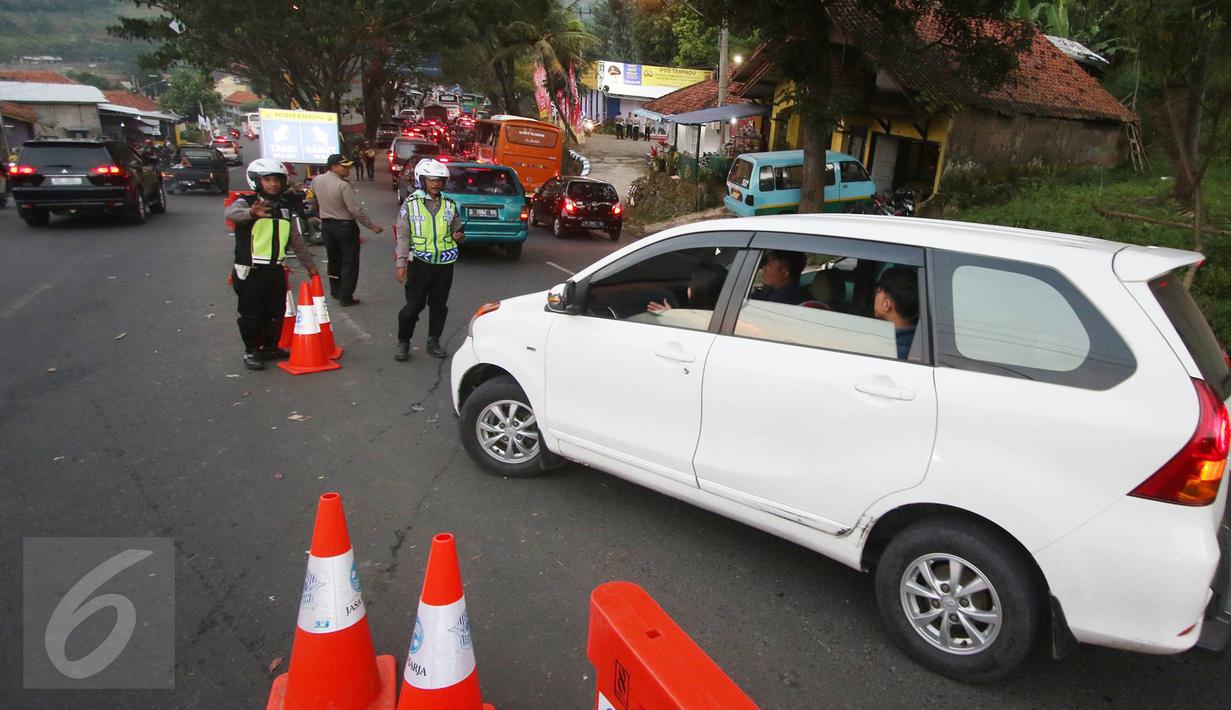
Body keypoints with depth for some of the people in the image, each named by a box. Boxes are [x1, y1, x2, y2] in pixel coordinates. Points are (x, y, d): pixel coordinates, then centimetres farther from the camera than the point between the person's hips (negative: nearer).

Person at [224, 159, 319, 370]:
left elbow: (296, 241, 17)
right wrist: (251, 212, -53)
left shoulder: (286, 208, 10)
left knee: (276, 313, 12)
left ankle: (270, 348, 29)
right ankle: (251, 351, 17)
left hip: (276, 270, 5)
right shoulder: (247, 202, -7)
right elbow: (231, 212, -32)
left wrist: (309, 264, 17)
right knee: (251, 314, 2)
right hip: (250, 271, -5)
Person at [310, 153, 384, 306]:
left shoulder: (317, 180, -2)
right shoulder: (343, 186, -23)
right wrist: (372, 226, -13)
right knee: (349, 262, 4)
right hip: (345, 226, -7)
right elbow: (357, 210, -22)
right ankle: (346, 297, 5)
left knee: (333, 259, 21)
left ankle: (335, 291, 33)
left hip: (326, 225, 7)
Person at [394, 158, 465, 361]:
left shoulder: (450, 205, 6)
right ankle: (403, 343, 16)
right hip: (420, 262, -3)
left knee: (439, 305, 10)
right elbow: (403, 236, -2)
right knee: (413, 305, 1)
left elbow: (456, 231, 16)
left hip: (445, 263, 3)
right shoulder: (411, 204, -2)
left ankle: (433, 342, 24)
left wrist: (459, 237, -9)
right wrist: (401, 264, -7)